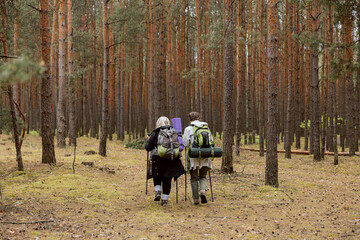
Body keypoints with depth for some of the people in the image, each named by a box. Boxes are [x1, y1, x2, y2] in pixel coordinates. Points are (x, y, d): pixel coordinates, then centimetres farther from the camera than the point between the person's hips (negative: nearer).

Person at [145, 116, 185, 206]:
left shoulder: (155, 133, 0)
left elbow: (148, 147, 2)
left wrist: (148, 140, 19)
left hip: (159, 158, -2)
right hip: (172, 158, 2)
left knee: (157, 177, 19)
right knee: (167, 179, 9)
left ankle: (158, 192, -1)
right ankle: (165, 199, 6)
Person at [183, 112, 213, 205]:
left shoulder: (188, 129, -4)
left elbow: (185, 143, -7)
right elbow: (211, 141, 7)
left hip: (193, 156, -2)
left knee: (194, 178, 8)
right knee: (203, 176, 17)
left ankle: (196, 199, 8)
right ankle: (203, 191, -10)